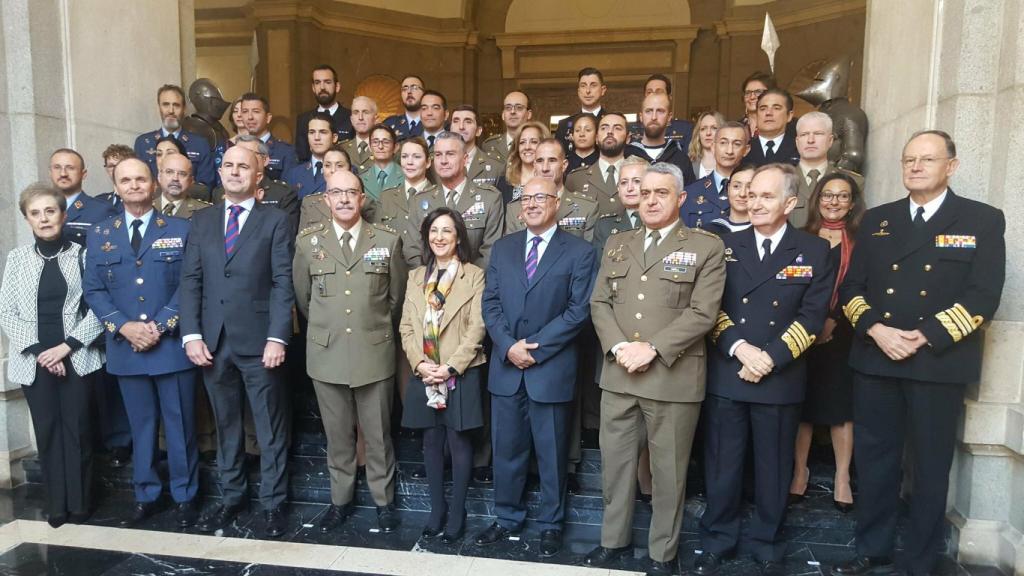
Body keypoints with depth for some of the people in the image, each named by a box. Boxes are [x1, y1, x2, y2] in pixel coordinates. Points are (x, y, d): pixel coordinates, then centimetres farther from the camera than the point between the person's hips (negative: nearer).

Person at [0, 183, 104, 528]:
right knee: (47, 431, 6)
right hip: (34, 360, 2)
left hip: (76, 356, -1)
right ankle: (57, 505, 19)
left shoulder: (82, 255, 0)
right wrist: (38, 351, -9)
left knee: (78, 430, 2)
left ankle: (80, 504, 16)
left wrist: (68, 345, -12)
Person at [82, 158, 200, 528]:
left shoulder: (180, 229, 2)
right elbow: (93, 290, 5)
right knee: (141, 426, 13)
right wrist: (124, 326, -10)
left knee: (180, 425, 6)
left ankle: (184, 496, 20)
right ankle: (145, 496, 27)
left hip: (171, 344, -2)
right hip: (125, 347, 2)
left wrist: (160, 326, -14)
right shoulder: (100, 234, 9)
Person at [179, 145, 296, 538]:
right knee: (225, 424, 14)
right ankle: (231, 496, 29)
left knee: (270, 427, 5)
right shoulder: (202, 220, 12)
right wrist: (192, 334, -4)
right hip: (213, 340, 4)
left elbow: (283, 283, -6)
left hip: (258, 340, -3)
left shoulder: (275, 221, 1)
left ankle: (272, 502, 17)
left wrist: (277, 338, -14)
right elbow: (190, 280, 7)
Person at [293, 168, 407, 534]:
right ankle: (340, 500, 30)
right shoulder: (308, 242, 1)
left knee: (377, 434, 9)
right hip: (326, 353, 1)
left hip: (375, 353, -1)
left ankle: (383, 501, 26)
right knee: (337, 435, 13)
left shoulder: (388, 240, -1)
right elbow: (302, 297, 13)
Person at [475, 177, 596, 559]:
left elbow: (579, 310, -9)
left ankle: (551, 524, 26)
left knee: (551, 453, 9)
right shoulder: (502, 248, 10)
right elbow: (490, 302, 5)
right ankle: (507, 518, 30)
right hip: (505, 366, 4)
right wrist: (508, 346, -10)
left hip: (552, 368, -3)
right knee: (507, 449, 13)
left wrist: (535, 347, -14)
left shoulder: (579, 252, -2)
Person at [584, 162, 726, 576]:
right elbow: (599, 303, 8)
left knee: (668, 470, 8)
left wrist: (652, 349, -17)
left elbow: (702, 312, -10)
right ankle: (614, 539, 32)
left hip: (673, 376, -4)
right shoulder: (617, 244, 13)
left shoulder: (706, 247, -1)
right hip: (618, 373, 4)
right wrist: (618, 347, -9)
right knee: (615, 462, 14)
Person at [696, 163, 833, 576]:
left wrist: (770, 359, -13)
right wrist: (740, 349, -14)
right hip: (726, 375, 1)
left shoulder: (814, 252, 3)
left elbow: (812, 316, -4)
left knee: (773, 469, 12)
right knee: (722, 465, 10)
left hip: (781, 379, -1)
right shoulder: (726, 246, 6)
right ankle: (716, 541, 28)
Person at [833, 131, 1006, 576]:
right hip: (874, 360, 3)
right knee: (874, 461, 11)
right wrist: (876, 330, -10)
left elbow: (983, 296, -8)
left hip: (940, 363, -3)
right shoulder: (876, 219, 11)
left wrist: (924, 338, -16)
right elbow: (851, 287, 7)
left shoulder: (983, 220, 1)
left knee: (930, 467, 8)